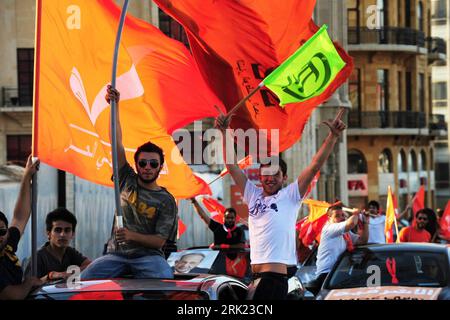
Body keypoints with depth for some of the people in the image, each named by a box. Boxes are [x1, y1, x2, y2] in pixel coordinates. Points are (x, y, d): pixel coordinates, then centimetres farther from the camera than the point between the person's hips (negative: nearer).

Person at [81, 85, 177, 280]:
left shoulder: (166, 201, 3)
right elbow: (117, 145, 0)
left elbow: (159, 241, -4)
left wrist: (132, 236, -22)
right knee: (84, 280, -24)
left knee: (166, 279, -35)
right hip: (116, 254, 2)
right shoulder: (128, 181, 10)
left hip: (147, 255, -2)